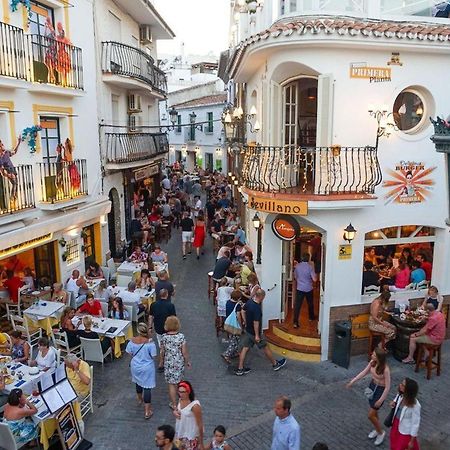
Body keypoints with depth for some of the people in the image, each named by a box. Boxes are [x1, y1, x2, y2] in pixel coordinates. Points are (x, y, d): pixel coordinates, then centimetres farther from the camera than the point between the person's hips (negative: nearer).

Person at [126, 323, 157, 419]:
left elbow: (129, 353, -2)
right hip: (147, 368, -4)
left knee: (138, 382, 29)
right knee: (147, 387, 5)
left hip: (135, 367, 4)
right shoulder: (150, 343, -26)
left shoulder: (132, 341, -15)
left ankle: (140, 399, 53)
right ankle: (147, 411, 8)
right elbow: (153, 356, -16)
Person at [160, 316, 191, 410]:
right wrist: (187, 362, 4)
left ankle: (174, 404, 22)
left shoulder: (164, 337, -16)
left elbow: (162, 352, -5)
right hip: (179, 363, 1)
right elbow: (184, 352, -13)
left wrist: (161, 362, 12)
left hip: (168, 363, -1)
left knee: (172, 384, 11)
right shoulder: (181, 337, -19)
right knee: (179, 380, 27)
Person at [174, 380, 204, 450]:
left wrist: (201, 443, -15)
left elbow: (200, 424, -20)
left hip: (191, 437, -7)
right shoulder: (180, 400, -6)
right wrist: (175, 412, -9)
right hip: (179, 434, 7)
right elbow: (176, 410, 16)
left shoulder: (195, 405, -27)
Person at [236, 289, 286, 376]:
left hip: (248, 330, 7)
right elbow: (256, 322, -28)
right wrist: (257, 335, -21)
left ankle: (240, 369, 17)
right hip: (254, 332, -7)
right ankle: (275, 364, 29)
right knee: (265, 347, 10)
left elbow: (243, 311, 10)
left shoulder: (249, 302, -5)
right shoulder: (257, 308, -30)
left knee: (245, 348, 12)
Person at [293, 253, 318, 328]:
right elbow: (314, 279, -16)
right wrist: (316, 276, 5)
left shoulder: (297, 266, -3)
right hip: (308, 289, -1)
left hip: (300, 289, 1)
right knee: (310, 304, 22)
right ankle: (311, 317, 42)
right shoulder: (310, 267, -14)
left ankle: (295, 322, -11)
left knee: (297, 305, -3)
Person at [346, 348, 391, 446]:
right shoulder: (372, 362, -12)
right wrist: (353, 381, 4)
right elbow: (364, 372, 3)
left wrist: (380, 400, -19)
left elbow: (387, 387, -23)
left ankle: (381, 433, 26)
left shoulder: (385, 369, -31)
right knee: (374, 412, 22)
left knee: (371, 415, 1)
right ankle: (377, 430, 46)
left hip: (380, 390, -7)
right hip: (372, 386, 7)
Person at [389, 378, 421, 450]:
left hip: (406, 431, -6)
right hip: (396, 424, 6)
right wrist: (394, 402, -9)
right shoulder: (401, 395, -15)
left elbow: (415, 424, -21)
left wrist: (412, 441, -14)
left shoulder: (415, 405, -32)